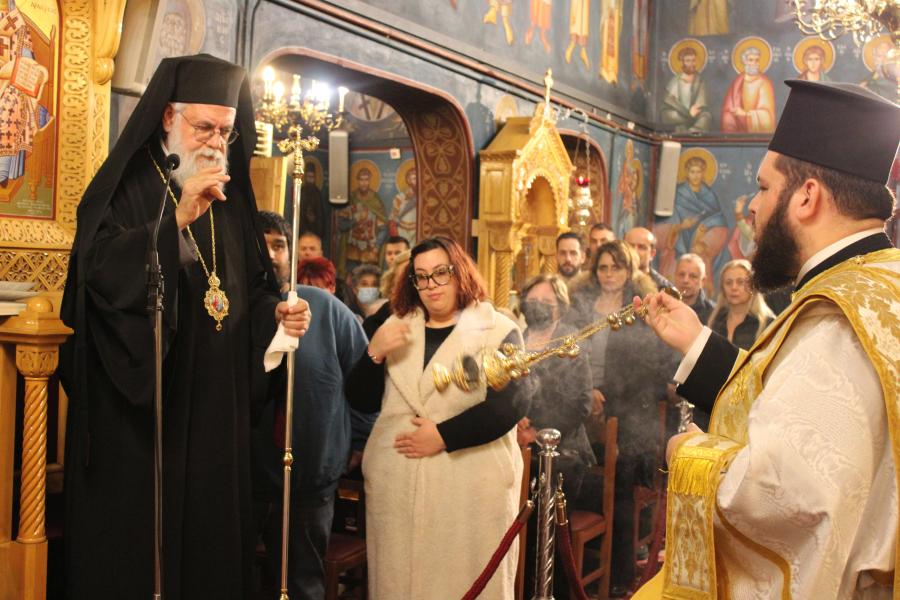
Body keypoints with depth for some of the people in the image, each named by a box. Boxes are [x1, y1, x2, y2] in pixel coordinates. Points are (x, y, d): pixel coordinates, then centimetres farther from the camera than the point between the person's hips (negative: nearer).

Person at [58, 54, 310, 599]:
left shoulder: (231, 202, 14)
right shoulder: (127, 186, -3)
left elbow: (252, 288, 18)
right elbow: (99, 269, -19)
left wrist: (275, 311, -4)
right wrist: (179, 220, -27)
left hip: (216, 404, 6)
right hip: (136, 405, -5)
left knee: (212, 530, 9)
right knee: (134, 541, -2)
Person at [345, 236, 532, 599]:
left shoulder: (497, 331, -1)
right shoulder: (396, 328, 13)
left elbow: (511, 404, -14)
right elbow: (362, 402, 9)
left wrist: (443, 436, -17)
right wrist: (374, 353, -8)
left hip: (472, 486, -4)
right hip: (395, 484, 4)